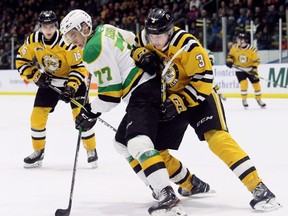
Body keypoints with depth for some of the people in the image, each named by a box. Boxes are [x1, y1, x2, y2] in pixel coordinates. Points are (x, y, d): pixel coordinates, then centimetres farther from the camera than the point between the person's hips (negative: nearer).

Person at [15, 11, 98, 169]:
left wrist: (71, 87, -34)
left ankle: (91, 151, 3)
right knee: (37, 116, -2)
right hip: (48, 81, 4)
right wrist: (36, 76, -16)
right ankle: (38, 152, 16)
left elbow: (79, 67, -23)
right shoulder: (33, 40, -14)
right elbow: (22, 61, -3)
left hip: (73, 80, -4)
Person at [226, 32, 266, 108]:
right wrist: (229, 61, -13)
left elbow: (256, 61, -13)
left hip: (250, 69, 0)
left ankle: (259, 99, 26)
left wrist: (254, 70, -22)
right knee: (244, 83, -18)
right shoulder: (234, 47, -11)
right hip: (239, 69, 0)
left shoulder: (252, 49, -19)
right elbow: (230, 55, 6)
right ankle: (244, 100, 0)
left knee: (256, 83, 4)